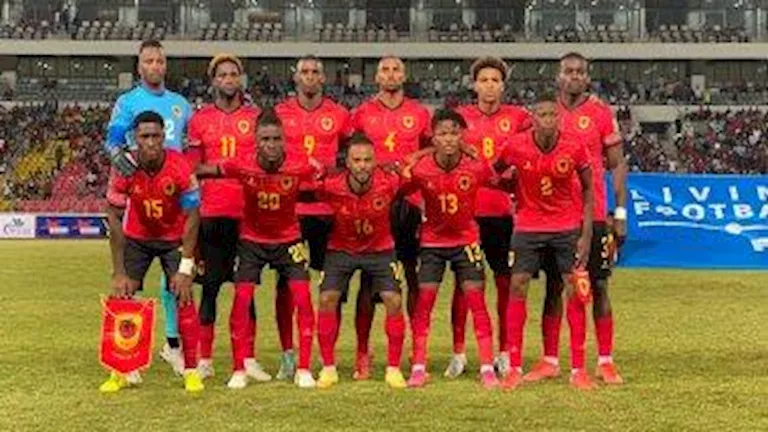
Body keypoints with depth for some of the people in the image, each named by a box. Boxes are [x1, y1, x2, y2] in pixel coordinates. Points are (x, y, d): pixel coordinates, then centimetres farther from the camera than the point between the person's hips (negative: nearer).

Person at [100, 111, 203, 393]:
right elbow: (115, 220, -16)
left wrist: (185, 268, -21)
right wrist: (119, 273, -19)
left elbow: (192, 216, -17)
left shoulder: (179, 166, -25)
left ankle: (191, 370, -2)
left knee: (184, 296, -11)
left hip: (175, 238, -1)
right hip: (137, 237, 1)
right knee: (122, 295, -7)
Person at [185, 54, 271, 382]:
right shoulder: (200, 119, 8)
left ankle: (248, 360, 9)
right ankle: (205, 359, 7)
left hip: (248, 212, 0)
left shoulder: (256, 117, 7)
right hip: (212, 213, 0)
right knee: (210, 285, 3)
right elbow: (192, 169, 9)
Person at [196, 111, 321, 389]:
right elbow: (202, 170, -12)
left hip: (289, 239, 0)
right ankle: (239, 370, 4)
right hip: (252, 240, 0)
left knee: (302, 298, -9)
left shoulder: (301, 166, -22)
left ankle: (304, 369, 3)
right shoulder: (243, 167, -21)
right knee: (242, 298, -9)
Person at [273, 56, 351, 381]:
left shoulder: (339, 114, 6)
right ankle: (287, 354, 9)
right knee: (286, 282, 0)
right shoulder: (279, 113, 5)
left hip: (328, 207, 1)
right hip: (288, 205, -1)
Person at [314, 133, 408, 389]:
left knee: (393, 301, -10)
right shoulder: (331, 187, -27)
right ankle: (328, 368, 2)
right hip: (341, 250, 0)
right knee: (327, 299, -11)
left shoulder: (389, 183, -26)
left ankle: (393, 368, 4)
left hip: (380, 249, 0)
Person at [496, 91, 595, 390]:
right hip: (528, 225, 0)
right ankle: (515, 368, 3)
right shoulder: (516, 146, -14)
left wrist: (586, 234, -6)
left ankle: (578, 369, 8)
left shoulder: (574, 147, -13)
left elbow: (587, 189, -3)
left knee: (575, 290, -1)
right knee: (517, 287, -5)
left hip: (568, 227, 0)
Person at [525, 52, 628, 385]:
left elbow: (617, 165, 2)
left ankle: (605, 362, 9)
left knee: (598, 286, 2)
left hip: (593, 216, -2)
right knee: (554, 286, 7)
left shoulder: (601, 113, 0)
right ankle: (550, 361, 13)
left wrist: (620, 214, -4)